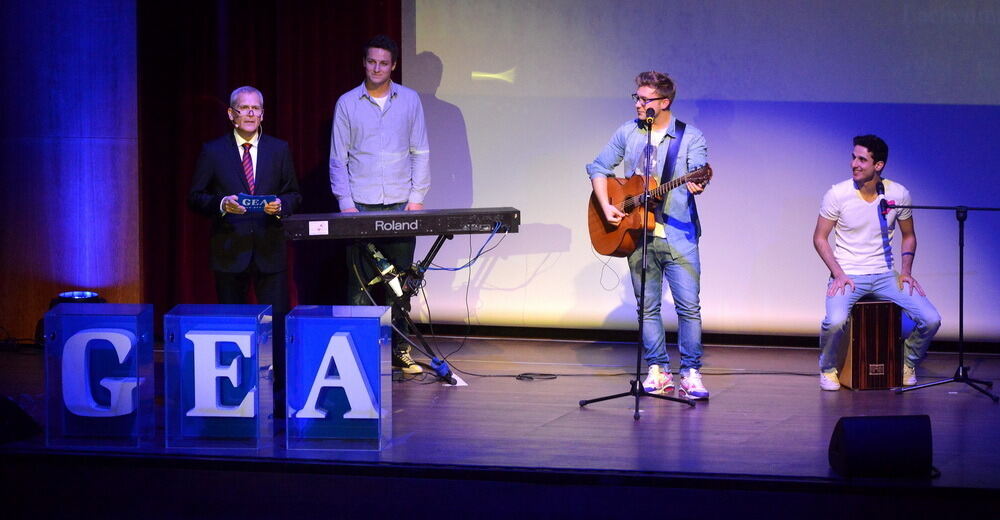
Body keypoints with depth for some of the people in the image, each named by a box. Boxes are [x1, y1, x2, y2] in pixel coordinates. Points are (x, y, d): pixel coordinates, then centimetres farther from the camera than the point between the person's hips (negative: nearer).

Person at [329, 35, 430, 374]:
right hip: (361, 206, -1)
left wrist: (417, 197, 0)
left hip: (401, 206, 1)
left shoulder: (410, 101, 8)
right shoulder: (347, 104, 5)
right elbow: (338, 158, 5)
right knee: (361, 282, -3)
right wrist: (345, 203, -4)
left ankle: (399, 349, 9)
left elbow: (420, 152, 8)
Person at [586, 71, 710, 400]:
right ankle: (658, 371, 16)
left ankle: (690, 373, 1)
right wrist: (606, 206, -1)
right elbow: (599, 167, 13)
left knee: (689, 305, -7)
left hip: (678, 234, -3)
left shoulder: (690, 137, -1)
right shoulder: (628, 133, 8)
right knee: (647, 307, 7)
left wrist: (695, 185, -37)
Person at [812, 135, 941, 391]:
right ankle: (828, 369, -1)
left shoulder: (899, 194, -3)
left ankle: (908, 364, 16)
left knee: (931, 320, -14)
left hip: (885, 275, 3)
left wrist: (906, 271, -1)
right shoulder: (837, 194, -10)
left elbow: (908, 236, 13)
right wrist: (838, 274, -12)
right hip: (848, 276, -3)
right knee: (835, 321, -32)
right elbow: (820, 238, -1)